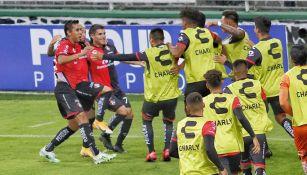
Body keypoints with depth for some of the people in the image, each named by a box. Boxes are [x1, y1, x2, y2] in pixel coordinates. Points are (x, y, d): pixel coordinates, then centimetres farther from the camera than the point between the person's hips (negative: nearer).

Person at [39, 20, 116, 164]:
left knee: (74, 126, 11)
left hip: (77, 87, 9)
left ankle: (47, 150, 22)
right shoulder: (65, 45, -11)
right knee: (82, 116, -21)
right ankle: (96, 155, -28)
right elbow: (61, 60, -33)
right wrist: (81, 53, -40)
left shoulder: (78, 46, 14)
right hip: (65, 89, -9)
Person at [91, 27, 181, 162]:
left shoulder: (148, 54, -9)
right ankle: (167, 149, 0)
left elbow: (125, 58, -5)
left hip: (153, 98, -2)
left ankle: (151, 152, 8)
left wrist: (104, 57, 1)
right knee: (168, 123, 23)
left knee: (146, 121, 22)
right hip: (171, 96, 2)